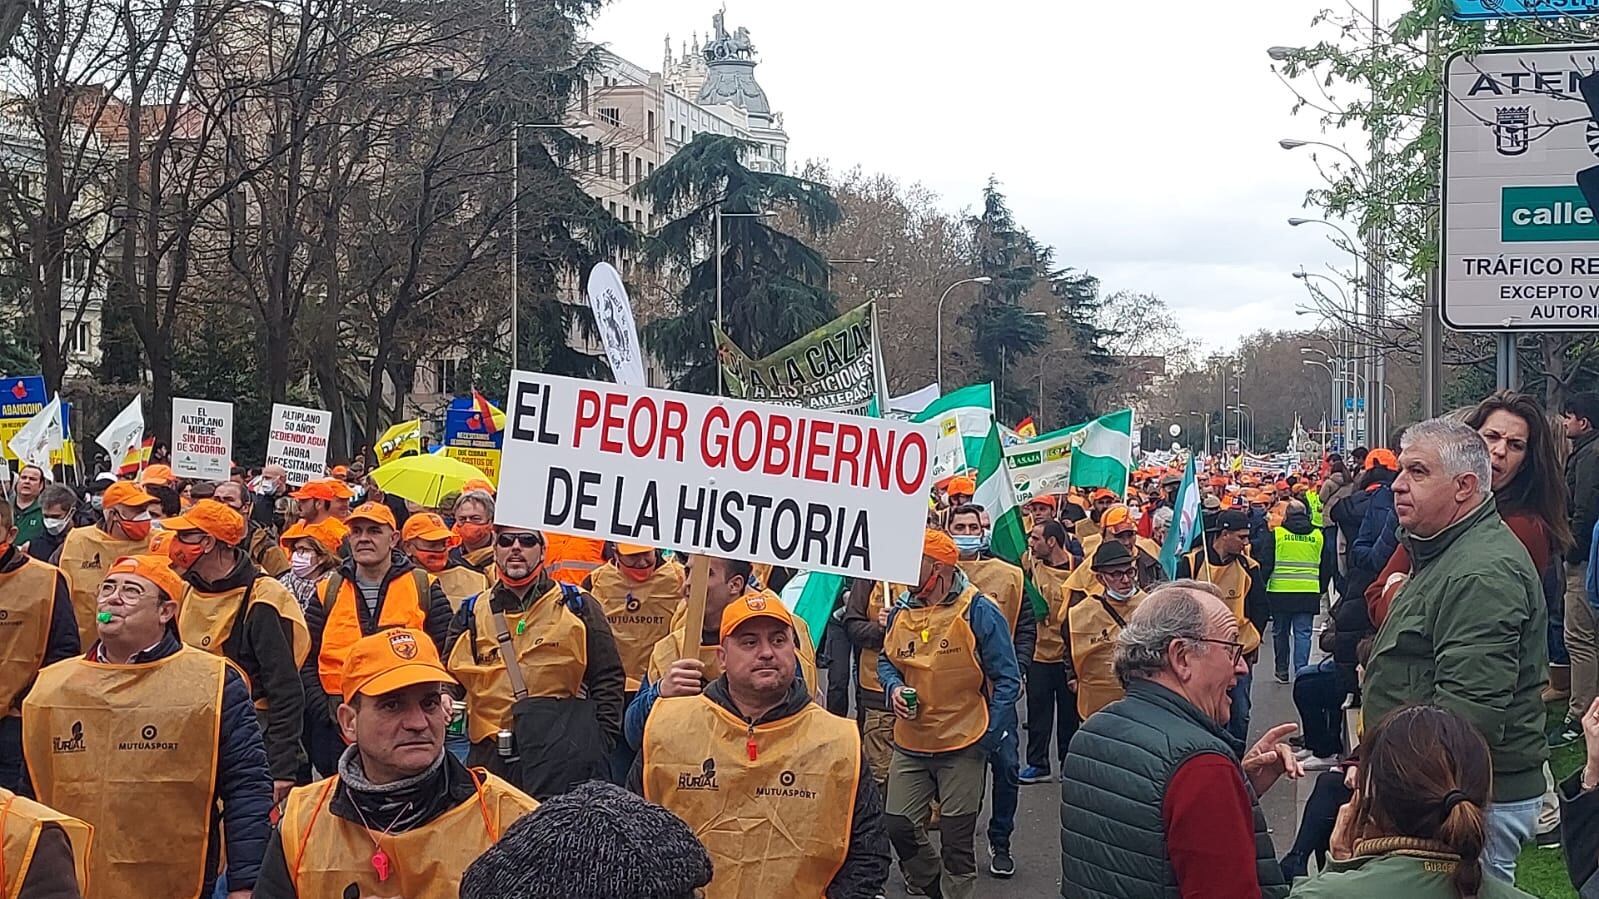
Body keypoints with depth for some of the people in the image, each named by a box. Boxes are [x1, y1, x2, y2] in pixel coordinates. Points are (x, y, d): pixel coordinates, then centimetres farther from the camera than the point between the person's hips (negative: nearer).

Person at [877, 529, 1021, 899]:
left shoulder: (978, 611, -12)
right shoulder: (901, 610, 3)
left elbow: (1006, 679, -8)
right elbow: (886, 660, 18)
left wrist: (987, 738, -12)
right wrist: (894, 687, -5)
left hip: (963, 746, -5)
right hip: (910, 744, 5)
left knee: (956, 837, 5)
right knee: (899, 826, 8)